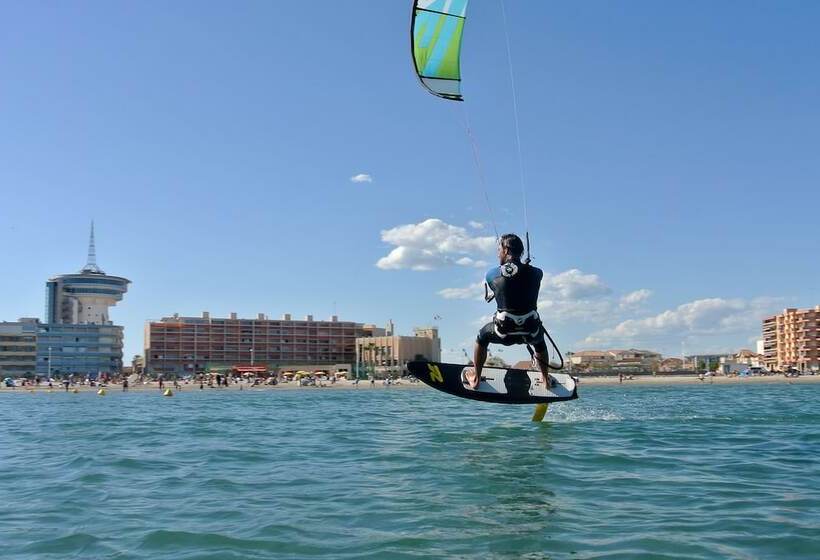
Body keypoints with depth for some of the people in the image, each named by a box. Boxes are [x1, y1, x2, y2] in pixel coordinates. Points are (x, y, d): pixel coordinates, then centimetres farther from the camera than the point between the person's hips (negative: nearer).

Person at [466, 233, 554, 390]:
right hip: (531, 331, 2)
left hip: (504, 332, -2)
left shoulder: (492, 274, -6)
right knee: (539, 342, 37)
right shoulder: (536, 273, -4)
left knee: (482, 337, 30)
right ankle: (546, 380, 48)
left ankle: (475, 378, 36)